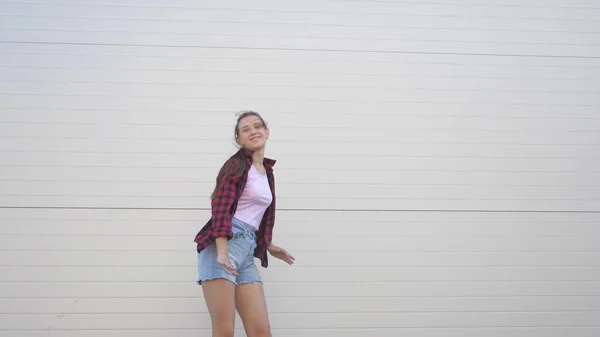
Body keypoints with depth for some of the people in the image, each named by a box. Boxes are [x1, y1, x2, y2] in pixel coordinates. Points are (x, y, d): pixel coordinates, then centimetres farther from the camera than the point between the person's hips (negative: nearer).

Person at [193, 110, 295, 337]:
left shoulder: (267, 171, 21)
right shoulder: (237, 164, -2)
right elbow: (221, 207, -14)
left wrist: (268, 247, 32)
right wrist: (222, 251, -25)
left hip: (247, 250, 7)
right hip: (223, 246, -7)